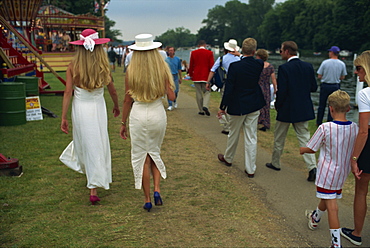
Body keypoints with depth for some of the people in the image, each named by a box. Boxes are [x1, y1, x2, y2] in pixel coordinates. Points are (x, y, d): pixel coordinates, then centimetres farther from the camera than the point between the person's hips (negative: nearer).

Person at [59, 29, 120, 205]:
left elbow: (68, 93, -9)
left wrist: (63, 118, -4)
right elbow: (112, 91, 3)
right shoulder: (103, 67, -6)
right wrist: (116, 107, 22)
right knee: (98, 146, 7)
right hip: (98, 109, -1)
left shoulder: (73, 67, -7)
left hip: (80, 109, 1)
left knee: (84, 142, 20)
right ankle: (93, 189, 7)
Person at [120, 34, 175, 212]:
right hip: (158, 115, 2)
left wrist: (123, 123, 6)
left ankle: (147, 199, 14)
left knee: (141, 156, 9)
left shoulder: (131, 72, -6)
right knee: (155, 153, 21)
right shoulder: (162, 70, -5)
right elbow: (171, 97, -6)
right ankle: (157, 189, 5)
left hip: (138, 115, -1)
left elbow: (127, 100, -3)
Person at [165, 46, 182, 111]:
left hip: (175, 76, 1)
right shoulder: (166, 59, 1)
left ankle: (175, 101, 34)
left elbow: (179, 69, 10)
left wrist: (180, 78, 10)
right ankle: (170, 105, 2)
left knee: (176, 91, 3)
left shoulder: (177, 59, 6)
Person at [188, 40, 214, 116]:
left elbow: (191, 65, 4)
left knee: (199, 94, 7)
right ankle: (205, 106, -15)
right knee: (207, 92, 8)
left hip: (196, 76, 1)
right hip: (206, 76, -1)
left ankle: (201, 110, 9)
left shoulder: (193, 53, 0)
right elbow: (212, 65, -3)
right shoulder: (209, 53, -3)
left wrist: (191, 75, 15)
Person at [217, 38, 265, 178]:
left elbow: (229, 89, -16)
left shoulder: (235, 66, -18)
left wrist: (222, 107, -7)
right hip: (254, 106, 3)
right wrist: (242, 56, 16)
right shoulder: (259, 65, -6)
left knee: (233, 134, 17)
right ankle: (250, 169, 10)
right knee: (251, 137, 6)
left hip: (237, 106, -3)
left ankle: (228, 158, 39)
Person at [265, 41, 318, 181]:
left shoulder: (284, 68, -16)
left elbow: (282, 91, -18)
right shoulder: (308, 66, 1)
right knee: (304, 138, 9)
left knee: (279, 138, 14)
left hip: (286, 110, -5)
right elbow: (314, 88, 4)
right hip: (304, 110, 5)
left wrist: (277, 105, -3)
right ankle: (312, 167, -2)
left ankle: (275, 163, 29)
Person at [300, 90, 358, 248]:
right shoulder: (355, 128, -7)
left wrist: (302, 150, 9)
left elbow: (311, 148, -11)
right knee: (326, 198, 24)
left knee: (331, 205, 1)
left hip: (327, 173, -5)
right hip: (343, 173, 6)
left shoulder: (325, 128, -21)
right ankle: (315, 218, 48)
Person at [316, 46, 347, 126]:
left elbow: (319, 76, -10)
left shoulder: (325, 62, -12)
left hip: (325, 85, -1)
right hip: (336, 86, 2)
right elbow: (342, 77, 4)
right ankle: (330, 122, 14)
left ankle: (319, 122, 16)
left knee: (322, 105, 10)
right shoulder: (342, 64, -4)